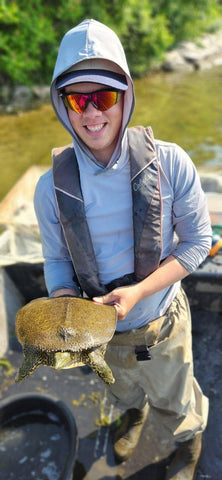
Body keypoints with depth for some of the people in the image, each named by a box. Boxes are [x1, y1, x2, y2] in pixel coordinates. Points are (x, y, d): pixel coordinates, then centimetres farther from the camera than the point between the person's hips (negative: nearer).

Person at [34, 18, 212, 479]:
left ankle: (190, 438, 64)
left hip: (162, 321, -1)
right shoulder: (52, 187, -17)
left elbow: (197, 241, -14)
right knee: (122, 388, 34)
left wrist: (138, 291, -26)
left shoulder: (169, 163, -22)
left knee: (174, 402, 25)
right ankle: (135, 411, 73)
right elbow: (57, 261, -5)